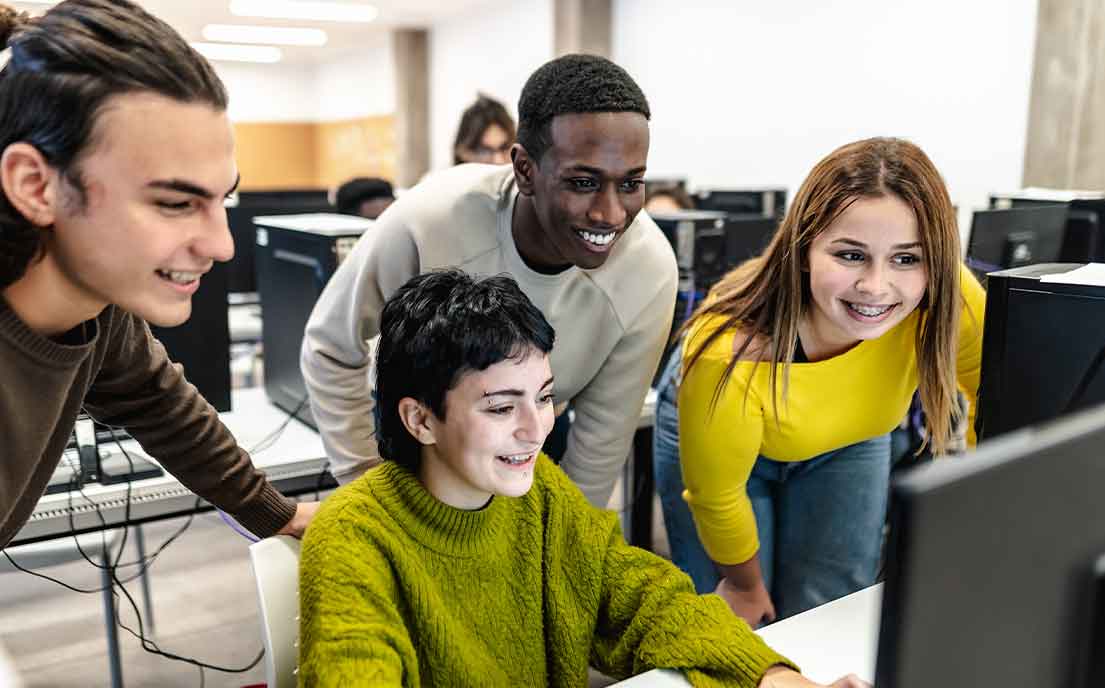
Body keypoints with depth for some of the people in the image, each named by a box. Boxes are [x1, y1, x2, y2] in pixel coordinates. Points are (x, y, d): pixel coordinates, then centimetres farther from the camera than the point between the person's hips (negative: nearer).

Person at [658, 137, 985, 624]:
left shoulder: (950, 302, -33)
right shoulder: (727, 357, -41)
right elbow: (715, 497, -21)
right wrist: (745, 586, -5)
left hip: (848, 443, 3)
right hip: (725, 437, -2)